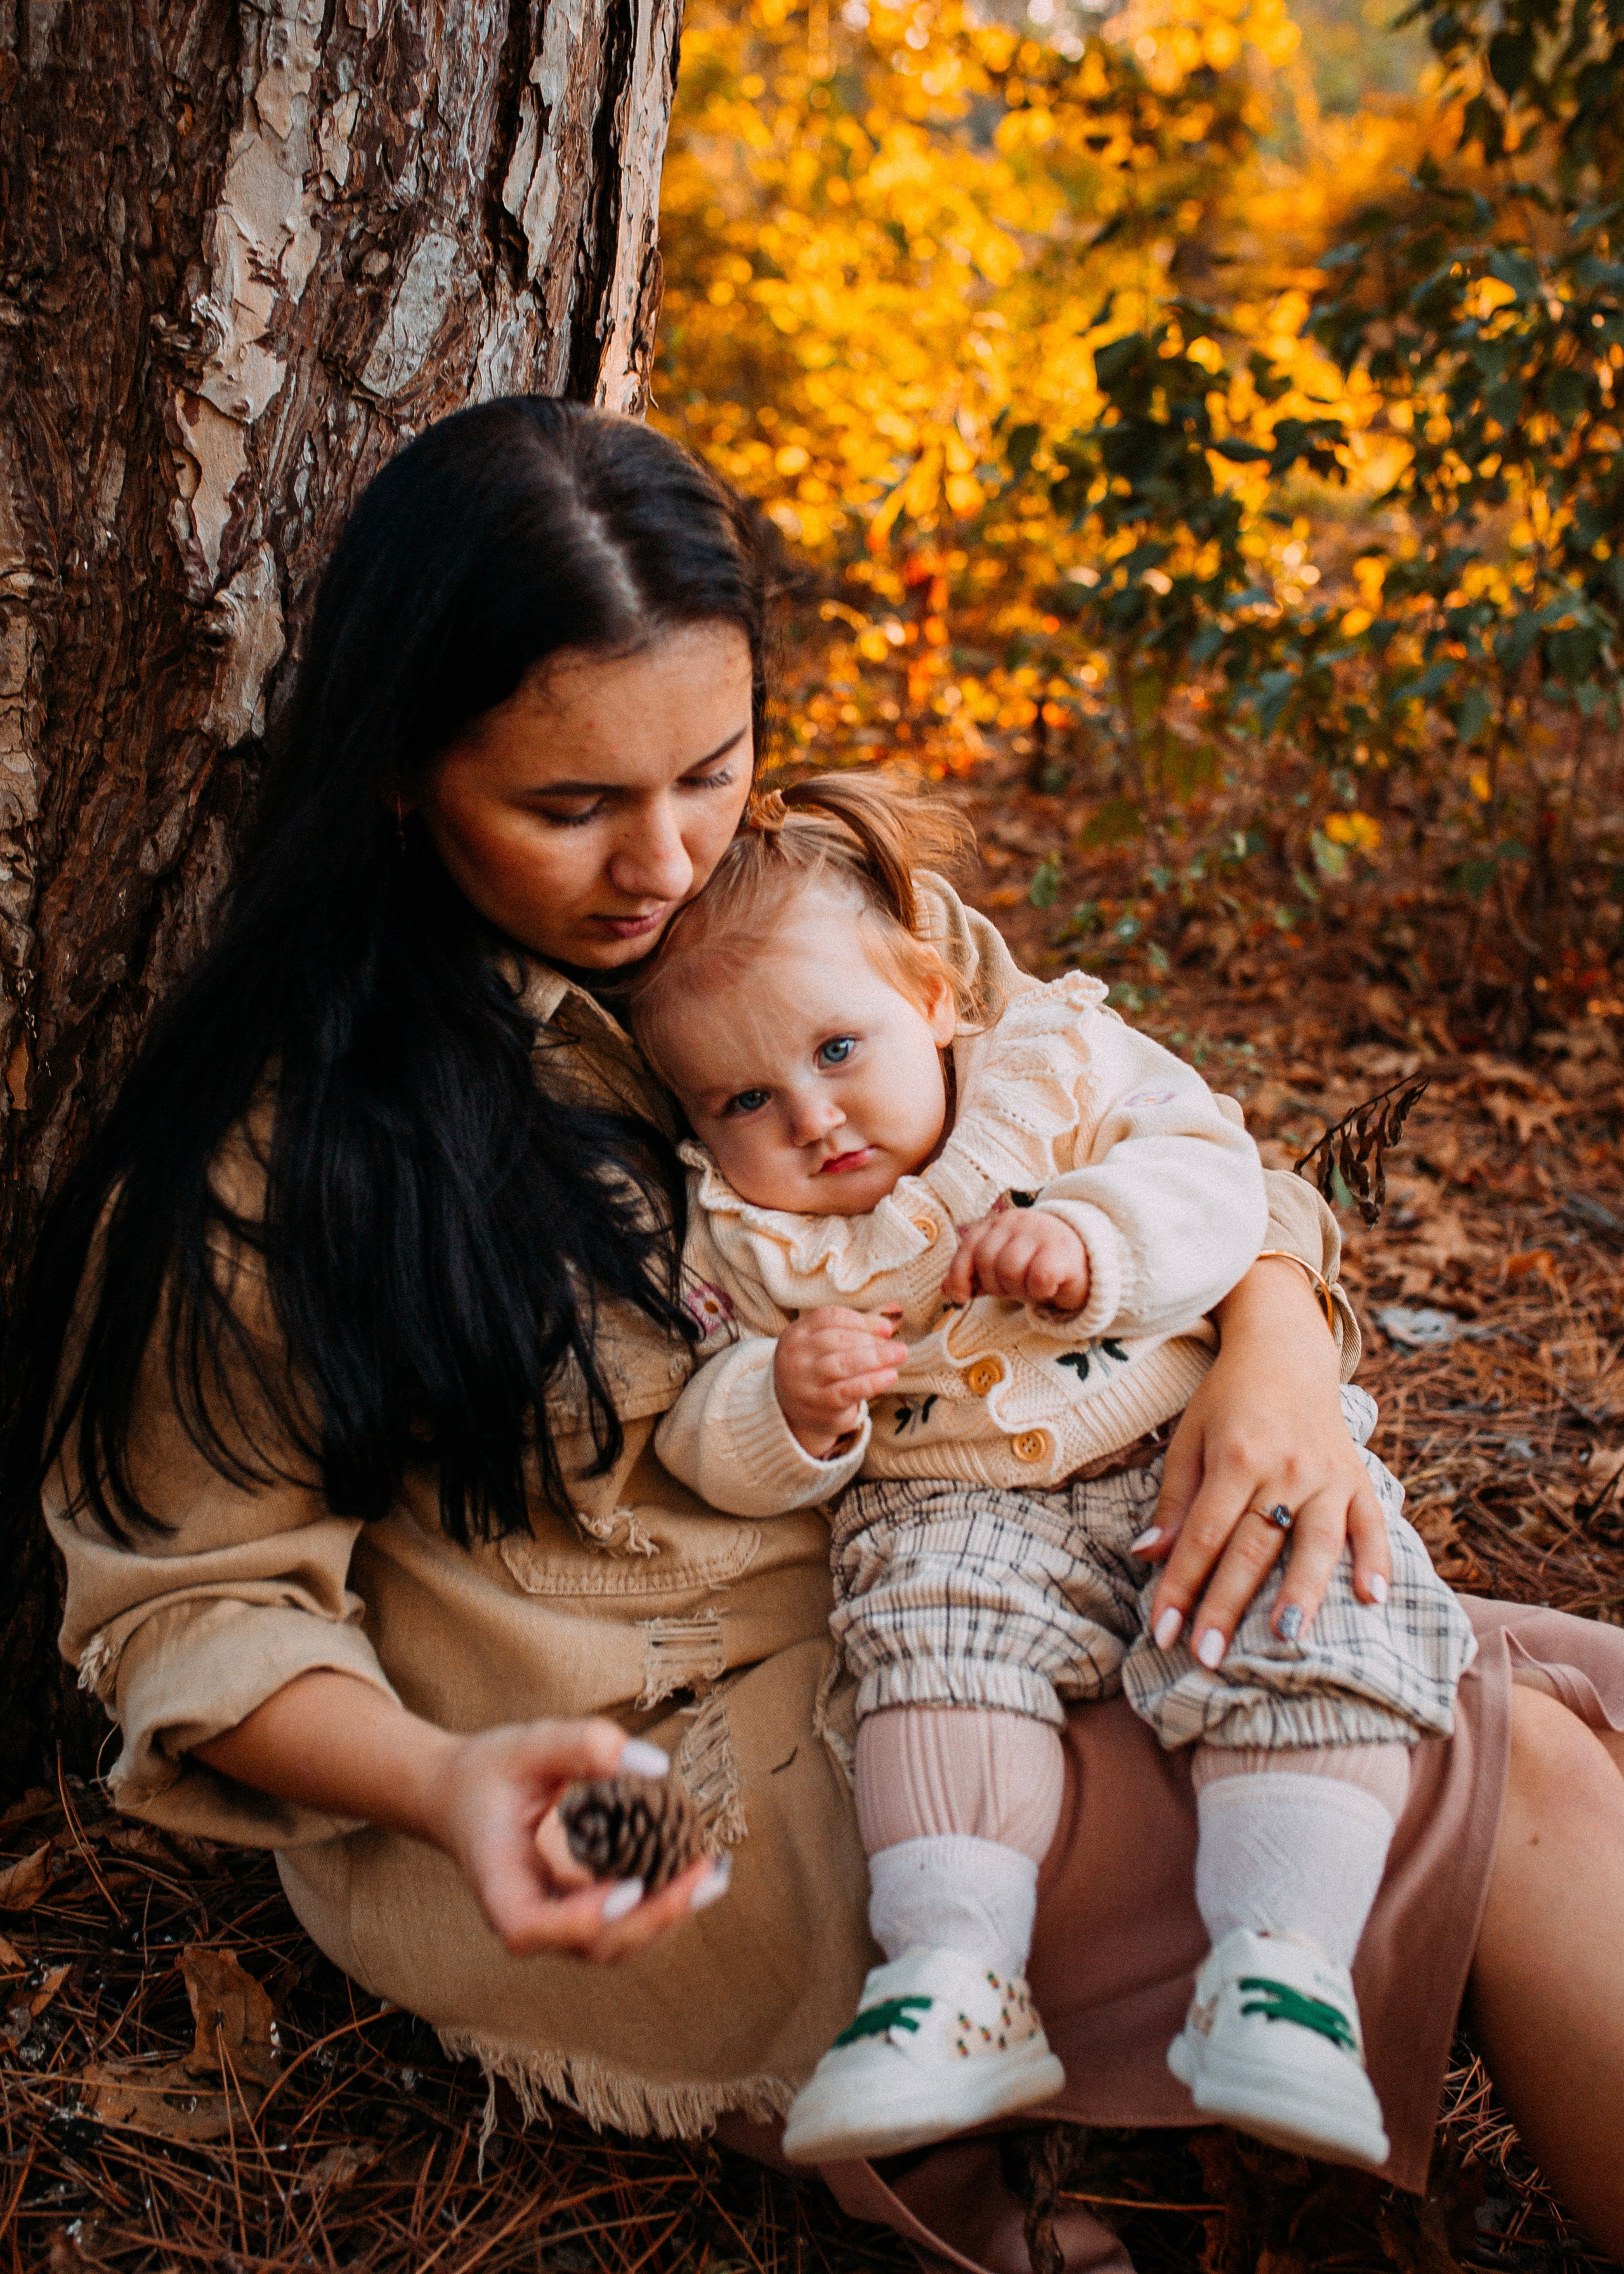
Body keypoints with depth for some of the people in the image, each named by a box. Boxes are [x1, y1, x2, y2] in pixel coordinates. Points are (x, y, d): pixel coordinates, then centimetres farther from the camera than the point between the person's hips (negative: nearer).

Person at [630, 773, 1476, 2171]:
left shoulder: (1059, 1062, 3)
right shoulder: (741, 1241, 6)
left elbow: (1215, 1177, -7)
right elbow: (716, 1458, 3)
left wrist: (1092, 1234, -26)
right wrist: (790, 1410, -20)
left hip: (1195, 1447, 0)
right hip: (961, 1510, 0)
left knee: (1322, 1621, -24)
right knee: (943, 1634, -30)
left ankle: (1280, 1966, -24)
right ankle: (956, 1977, -29)